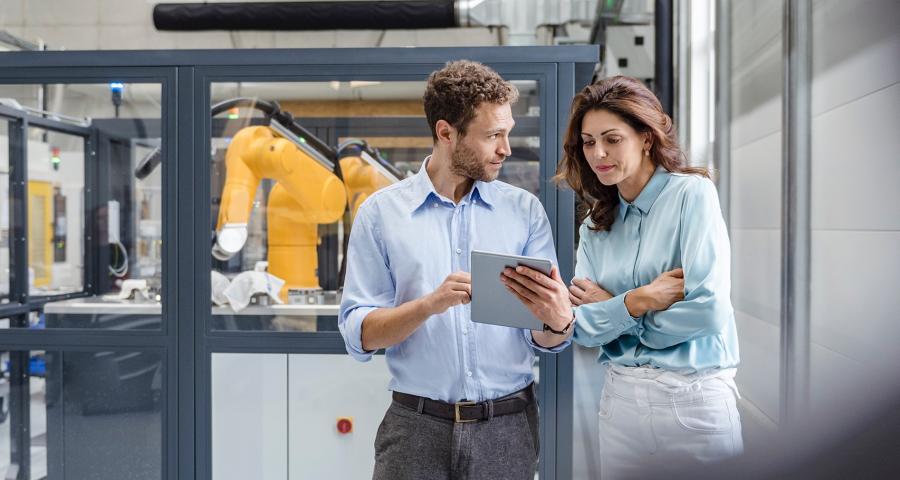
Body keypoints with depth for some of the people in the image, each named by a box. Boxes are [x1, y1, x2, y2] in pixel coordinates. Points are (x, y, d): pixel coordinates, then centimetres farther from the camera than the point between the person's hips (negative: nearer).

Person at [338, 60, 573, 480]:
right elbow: (358, 334, -6)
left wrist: (559, 320, -23)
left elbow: (547, 341, -1)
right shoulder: (380, 212, -2)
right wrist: (430, 304, -22)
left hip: (507, 427, 2)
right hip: (417, 427, -1)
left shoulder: (524, 210, 1)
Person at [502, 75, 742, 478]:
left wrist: (612, 309, -6)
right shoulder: (594, 224, 9)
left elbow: (708, 309, -17)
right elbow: (584, 328, 0)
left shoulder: (692, 193, -7)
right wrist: (637, 300, -18)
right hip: (621, 396, 5)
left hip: (694, 396, -5)